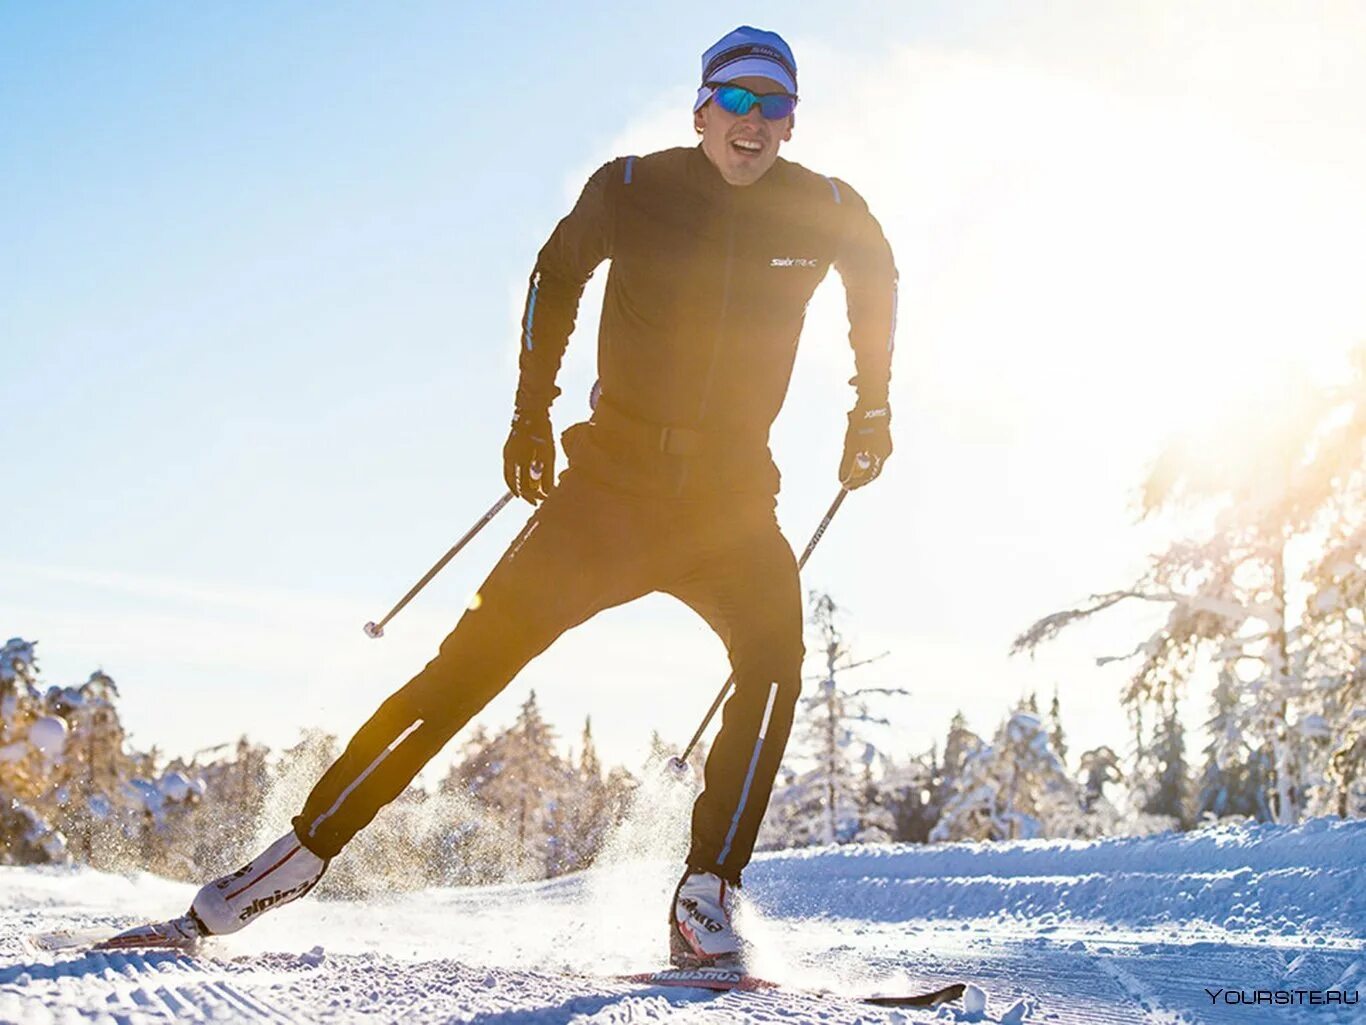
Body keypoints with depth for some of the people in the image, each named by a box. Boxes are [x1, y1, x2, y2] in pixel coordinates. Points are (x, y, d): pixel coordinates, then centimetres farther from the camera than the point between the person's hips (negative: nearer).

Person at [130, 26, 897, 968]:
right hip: (610, 481, -1)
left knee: (775, 656, -26)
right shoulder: (634, 190, -4)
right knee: (474, 660, -10)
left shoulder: (828, 213, -1)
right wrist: (532, 411, 12)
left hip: (733, 503, 1)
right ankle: (306, 849, -3)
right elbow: (558, 275, 15)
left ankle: (706, 899, -19)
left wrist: (872, 406, 19)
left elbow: (879, 285, 22)